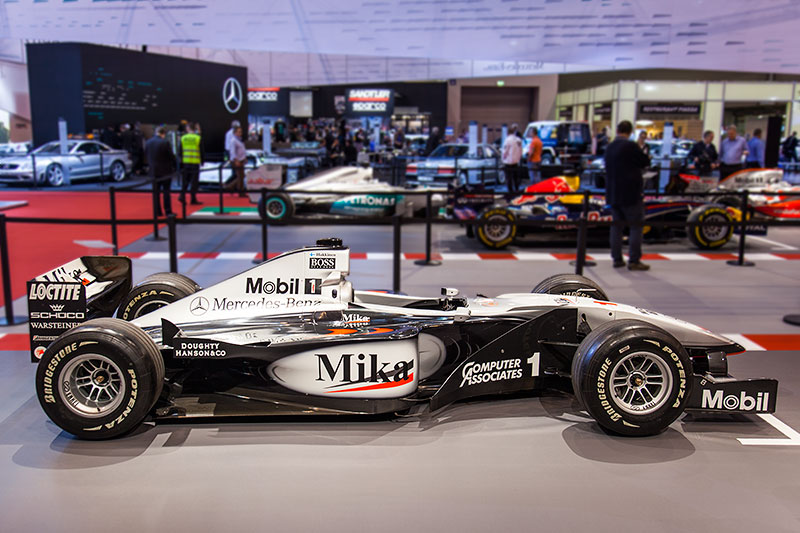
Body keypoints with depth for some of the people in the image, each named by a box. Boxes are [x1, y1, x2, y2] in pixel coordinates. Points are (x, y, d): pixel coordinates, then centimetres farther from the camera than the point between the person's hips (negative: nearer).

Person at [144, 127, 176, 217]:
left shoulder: (148, 142, 2)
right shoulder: (165, 142, -15)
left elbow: (146, 156, 9)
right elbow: (171, 156, -10)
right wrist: (173, 166, 6)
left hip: (153, 171, 4)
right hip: (165, 171, -4)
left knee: (156, 192, 9)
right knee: (166, 191, 2)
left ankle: (157, 212, 11)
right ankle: (168, 211, 2)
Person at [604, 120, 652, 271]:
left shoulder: (609, 147, 8)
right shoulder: (630, 146, -14)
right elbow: (645, 162, -8)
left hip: (613, 194, 7)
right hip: (631, 193, -7)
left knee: (616, 226, 11)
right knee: (636, 226, -1)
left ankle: (617, 259, 13)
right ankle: (634, 260, -3)